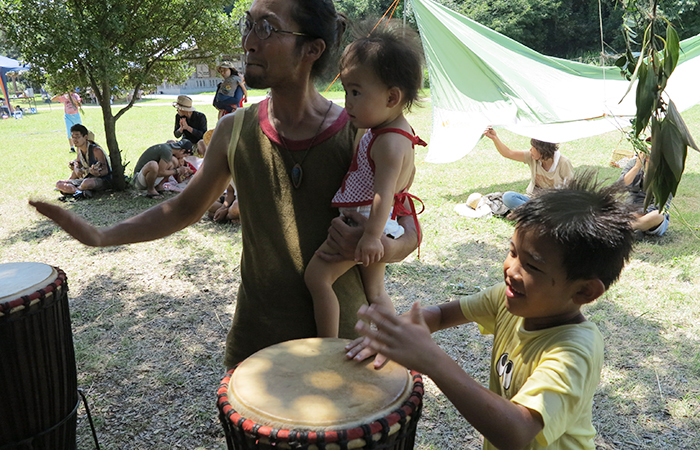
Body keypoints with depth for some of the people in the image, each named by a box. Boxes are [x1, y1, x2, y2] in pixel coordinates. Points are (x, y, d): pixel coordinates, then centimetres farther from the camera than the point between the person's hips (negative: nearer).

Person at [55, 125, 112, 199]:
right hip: (89, 178, 8)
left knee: (87, 182, -43)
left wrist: (98, 173, -39)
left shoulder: (96, 150, -17)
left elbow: (105, 171, -16)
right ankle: (82, 191, -27)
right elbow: (77, 162, 18)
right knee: (59, 183, -6)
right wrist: (76, 169, -8)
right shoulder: (79, 149, 5)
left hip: (104, 179, -8)